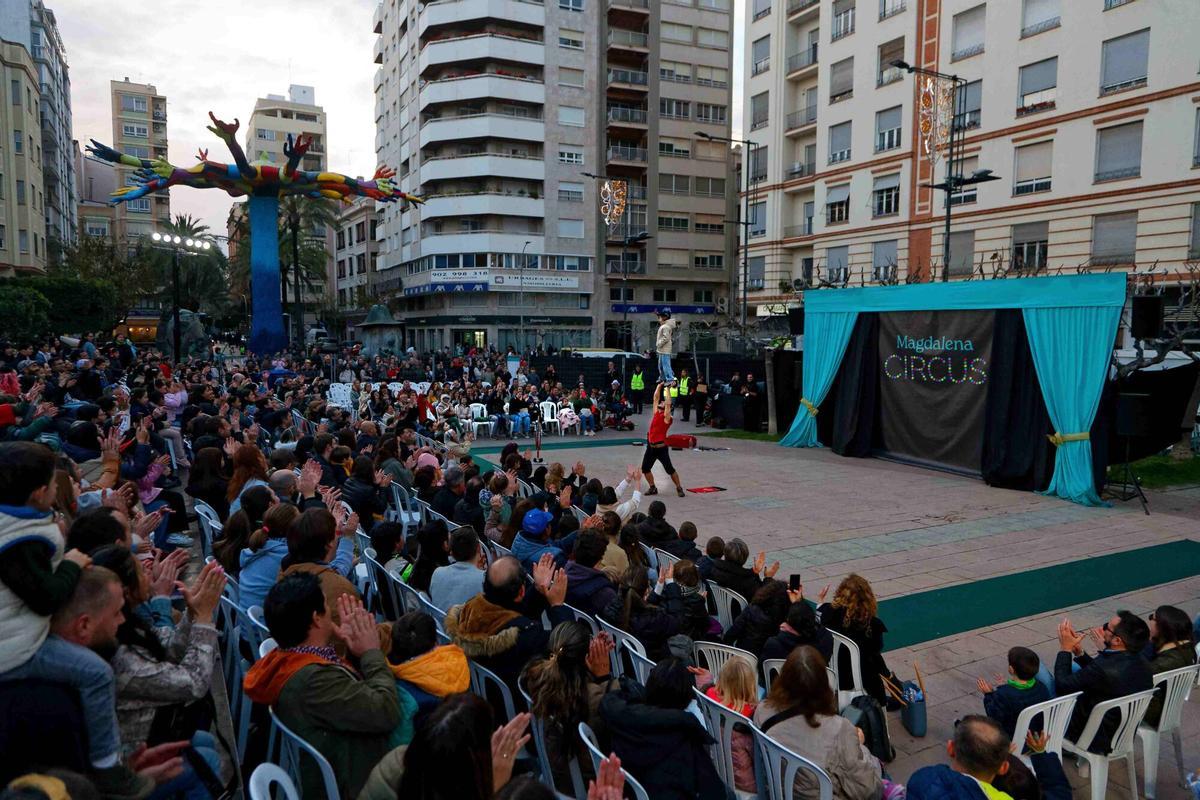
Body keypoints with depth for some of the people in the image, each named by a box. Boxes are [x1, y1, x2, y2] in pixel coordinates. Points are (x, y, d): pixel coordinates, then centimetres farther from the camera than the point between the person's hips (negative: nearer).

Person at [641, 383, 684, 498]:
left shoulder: (667, 417, -6)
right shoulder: (656, 412, 11)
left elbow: (668, 403, -16)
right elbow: (656, 397, 11)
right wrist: (659, 385, 12)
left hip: (661, 448, -7)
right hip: (650, 446, 7)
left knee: (670, 469, -5)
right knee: (645, 468, 8)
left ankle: (679, 488, 9)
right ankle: (652, 488, 22)